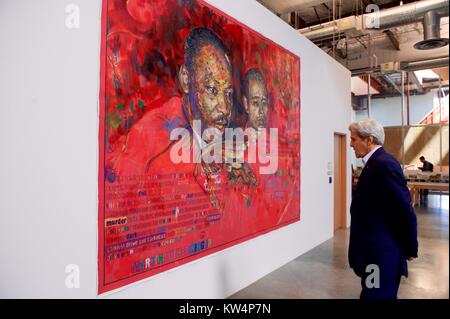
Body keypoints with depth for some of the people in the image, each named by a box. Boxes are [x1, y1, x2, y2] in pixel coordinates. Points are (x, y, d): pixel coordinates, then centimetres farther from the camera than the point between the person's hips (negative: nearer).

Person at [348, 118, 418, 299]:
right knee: (383, 294, 21)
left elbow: (405, 211, -19)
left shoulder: (384, 164, -21)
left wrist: (410, 249, -7)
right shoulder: (376, 163, 9)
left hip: (381, 254, -9)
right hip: (375, 251, 9)